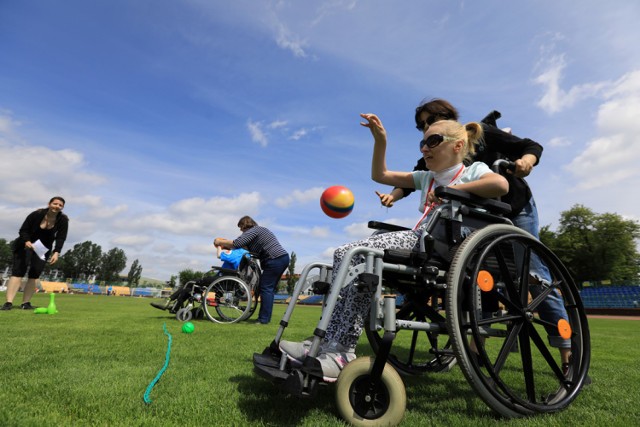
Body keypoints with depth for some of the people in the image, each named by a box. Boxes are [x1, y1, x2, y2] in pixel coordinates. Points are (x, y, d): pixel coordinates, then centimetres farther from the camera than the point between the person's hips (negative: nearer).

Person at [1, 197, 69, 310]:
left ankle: (25, 303, 3)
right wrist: (27, 241, -32)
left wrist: (56, 252, -30)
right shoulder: (36, 214, -18)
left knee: (34, 276, -1)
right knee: (17, 272, -9)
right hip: (26, 246, -2)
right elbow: (23, 230, -12)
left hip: (43, 250, 2)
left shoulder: (63, 220, -13)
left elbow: (61, 238, -16)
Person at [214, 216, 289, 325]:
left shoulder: (253, 230, -5)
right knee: (269, 288, 13)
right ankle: (265, 317, 17)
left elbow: (236, 244, -16)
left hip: (275, 260, -10)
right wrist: (224, 243, 16)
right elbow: (248, 248, 19)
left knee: (266, 288, -7)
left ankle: (264, 319, -6)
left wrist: (220, 242, -1)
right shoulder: (260, 230, 25)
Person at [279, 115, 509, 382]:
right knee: (345, 255, -12)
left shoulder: (474, 171, 8)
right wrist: (380, 140, 17)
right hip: (417, 241, 8)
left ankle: (341, 352, -24)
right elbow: (380, 175, 27)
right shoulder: (426, 177, 26)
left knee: (360, 256, -29)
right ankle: (327, 342, -17)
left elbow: (501, 184, -17)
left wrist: (454, 189, -9)